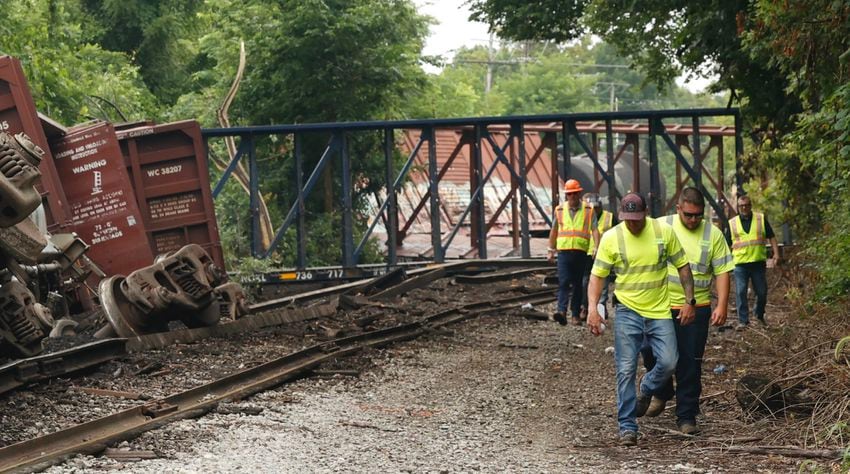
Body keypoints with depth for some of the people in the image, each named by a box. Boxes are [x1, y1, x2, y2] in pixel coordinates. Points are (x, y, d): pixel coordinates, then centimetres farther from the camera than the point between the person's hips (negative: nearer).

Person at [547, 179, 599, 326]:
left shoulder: (588, 211, 5)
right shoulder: (559, 210, 10)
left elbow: (594, 230, -1)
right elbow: (554, 231, 19)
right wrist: (551, 250, 20)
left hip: (581, 252, 0)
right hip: (563, 252, 0)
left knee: (577, 284, 6)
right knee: (563, 282, -12)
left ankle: (575, 314, 12)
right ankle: (562, 311, -24)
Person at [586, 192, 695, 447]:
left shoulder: (664, 232, -3)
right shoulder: (611, 238, -6)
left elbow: (683, 266, 6)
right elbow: (597, 275, -2)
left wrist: (689, 301, 1)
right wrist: (592, 308, -14)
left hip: (660, 311, 1)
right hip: (627, 311, -1)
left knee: (668, 363, -6)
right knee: (626, 370, -5)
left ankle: (646, 392, 27)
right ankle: (627, 427, 2)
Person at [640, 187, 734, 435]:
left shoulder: (713, 234, 1)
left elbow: (722, 272, 1)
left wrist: (722, 305, -9)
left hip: (696, 309, -1)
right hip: (661, 306, 1)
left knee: (690, 365, 0)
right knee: (650, 351, -1)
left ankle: (686, 416, 10)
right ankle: (662, 392, 28)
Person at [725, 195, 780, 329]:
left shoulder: (761, 219, 7)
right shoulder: (732, 223, 8)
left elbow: (771, 237, 8)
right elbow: (727, 244, 11)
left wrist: (776, 253, -3)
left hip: (758, 262, 0)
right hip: (740, 263, 0)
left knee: (762, 292, 7)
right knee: (740, 293, -5)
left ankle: (760, 315, 30)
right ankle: (743, 320, 0)